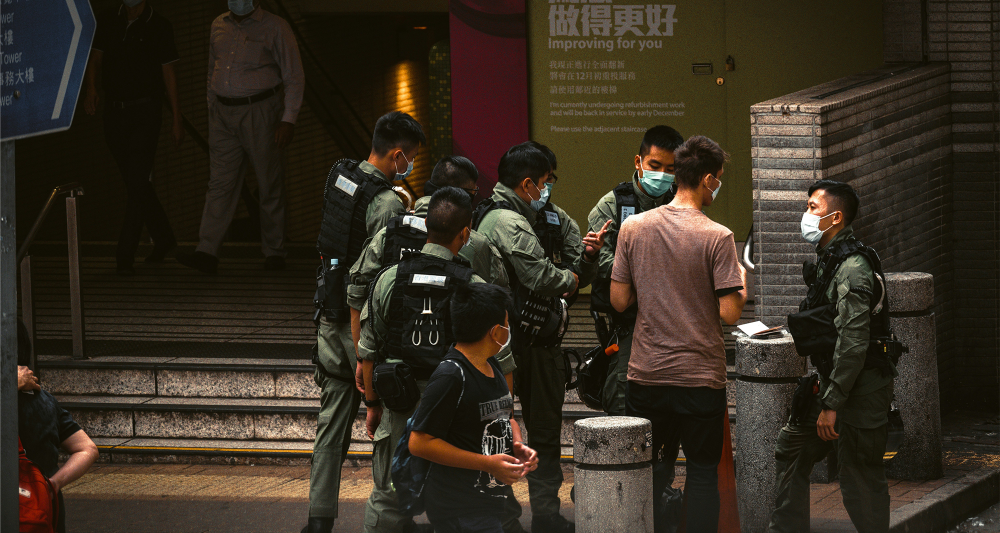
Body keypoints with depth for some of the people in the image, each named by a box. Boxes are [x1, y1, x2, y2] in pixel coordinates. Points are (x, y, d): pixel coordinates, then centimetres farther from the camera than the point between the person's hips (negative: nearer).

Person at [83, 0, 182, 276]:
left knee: (137, 183, -11)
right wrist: (90, 87, -11)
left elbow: (168, 73, 0)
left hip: (145, 111, -4)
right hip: (114, 111, 4)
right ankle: (163, 238, 29)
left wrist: (176, 118, 0)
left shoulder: (159, 26, -3)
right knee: (135, 182, 12)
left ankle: (126, 255, -12)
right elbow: (95, 58, 10)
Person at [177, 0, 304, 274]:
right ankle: (207, 253, -10)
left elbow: (294, 78, -3)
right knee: (220, 182, -3)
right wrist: (212, 115, 17)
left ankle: (274, 252, 13)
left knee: (269, 185, 2)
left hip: (261, 111, -4)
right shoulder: (219, 26, 13)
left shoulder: (275, 28, -3)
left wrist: (288, 120, -11)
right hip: (224, 113, 4)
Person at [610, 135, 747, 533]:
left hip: (645, 375, 4)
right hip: (700, 377, -3)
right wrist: (741, 282, 7)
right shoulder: (717, 237, -12)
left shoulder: (633, 228, 0)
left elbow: (619, 301, 3)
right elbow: (730, 314, -13)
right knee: (702, 471, 7)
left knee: (652, 468, 14)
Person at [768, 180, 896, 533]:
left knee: (861, 481, -6)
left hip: (860, 391, -10)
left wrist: (831, 404, -24)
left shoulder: (852, 268, -20)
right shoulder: (830, 260, 12)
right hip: (834, 383, 10)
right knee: (790, 448, 17)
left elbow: (853, 343, -25)